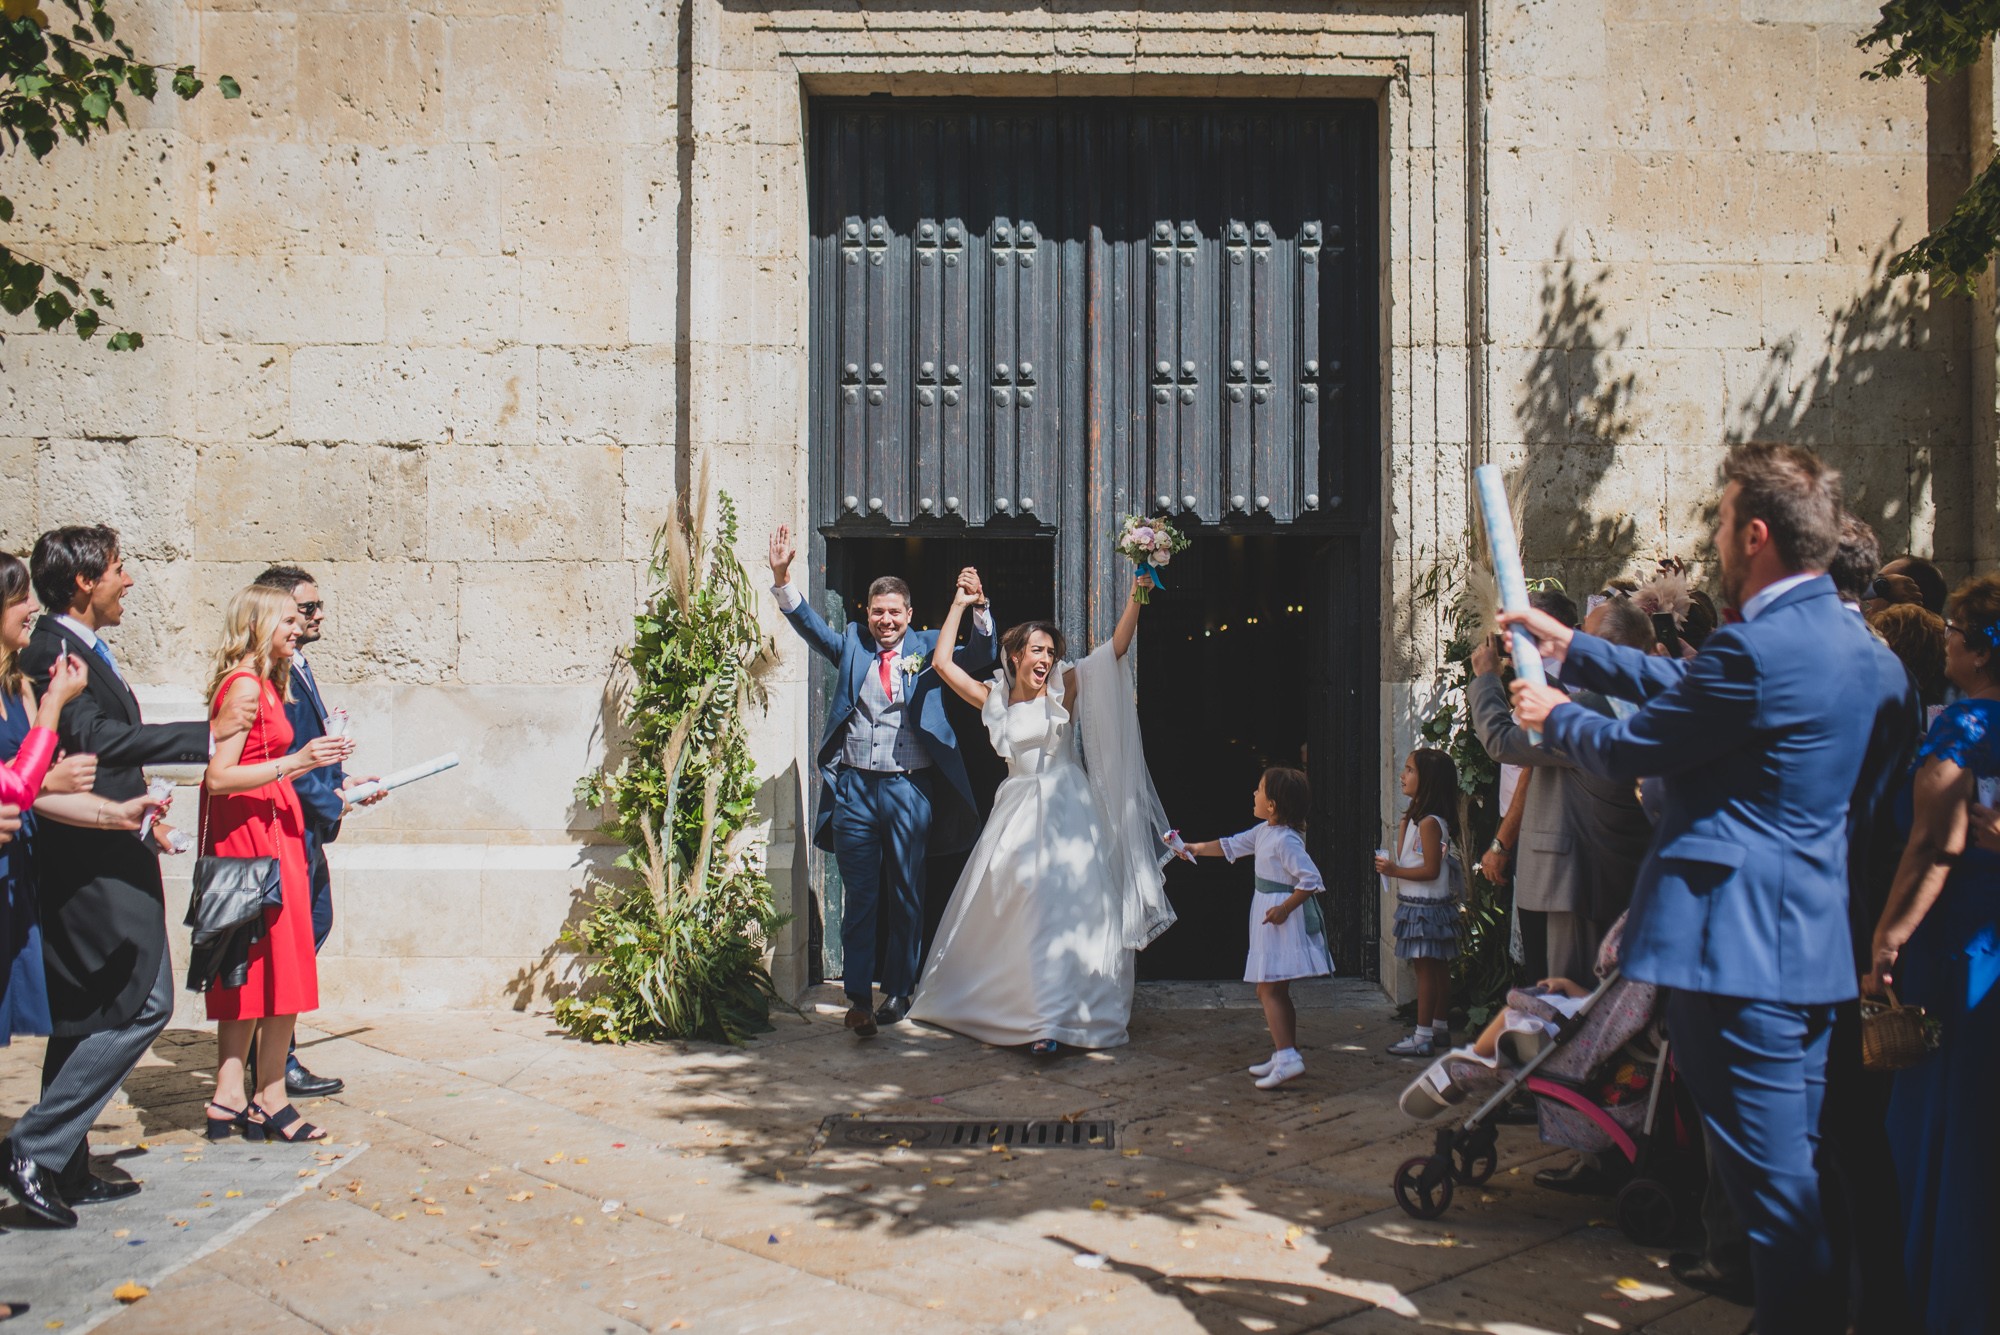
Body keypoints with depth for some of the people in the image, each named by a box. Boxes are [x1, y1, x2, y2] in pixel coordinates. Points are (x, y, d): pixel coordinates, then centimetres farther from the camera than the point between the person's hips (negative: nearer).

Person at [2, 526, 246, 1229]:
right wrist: (207, 733, -28)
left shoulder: (84, 650, 17)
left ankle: (67, 1171, 21)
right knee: (143, 1005, -10)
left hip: (107, 862, 11)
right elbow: (95, 739, -28)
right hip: (94, 862, -11)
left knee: (88, 1019, 13)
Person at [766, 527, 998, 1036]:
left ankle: (898, 990, 24)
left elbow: (981, 656, -5)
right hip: (854, 786, 1)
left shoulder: (928, 647, 6)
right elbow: (808, 625, 2)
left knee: (905, 894, 9)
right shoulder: (852, 645, 11)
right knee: (859, 896, 4)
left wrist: (979, 607, -23)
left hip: (910, 788, -1)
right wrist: (782, 578, -13)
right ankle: (858, 998, 9)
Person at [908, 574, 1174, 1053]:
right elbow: (943, 663, 3)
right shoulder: (994, 699, 7)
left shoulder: (1065, 688, 1)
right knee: (1003, 908, 10)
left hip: (1064, 812, -3)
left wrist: (1135, 598, -14)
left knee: (1061, 907, -9)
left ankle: (1051, 1017, -9)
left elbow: (1116, 648, -4)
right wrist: (959, 606, 5)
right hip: (1016, 811, 3)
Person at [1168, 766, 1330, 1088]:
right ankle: (1284, 1053, 22)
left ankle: (1287, 1058, -16)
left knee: (1269, 990, -12)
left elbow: (1311, 880, -23)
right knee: (1276, 991, 14)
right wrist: (1194, 849, 27)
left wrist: (1285, 908, -22)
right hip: (1268, 914, 10)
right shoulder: (1263, 832, 10)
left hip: (1283, 919, -10)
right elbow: (1231, 845, 25)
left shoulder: (1286, 840, -19)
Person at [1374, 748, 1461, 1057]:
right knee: (1438, 968, 15)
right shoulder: (1416, 818, 12)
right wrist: (1404, 824, 8)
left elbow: (1431, 870, -20)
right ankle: (1441, 1028, 24)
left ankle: (1422, 1037, -2)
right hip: (1427, 904, 10)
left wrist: (1395, 871, -20)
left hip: (1425, 905, -10)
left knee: (1424, 968, -6)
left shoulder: (1429, 823, -18)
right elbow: (1407, 858, 10)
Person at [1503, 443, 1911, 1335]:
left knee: (1772, 1175, 0)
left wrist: (1552, 715, 10)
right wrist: (1568, 646, 21)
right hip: (1810, 941, 10)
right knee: (1800, 1162, 20)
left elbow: (1629, 748, -11)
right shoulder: (1846, 640, 11)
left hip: (1740, 945, -10)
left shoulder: (1754, 649, -21)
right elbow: (1684, 689, 18)